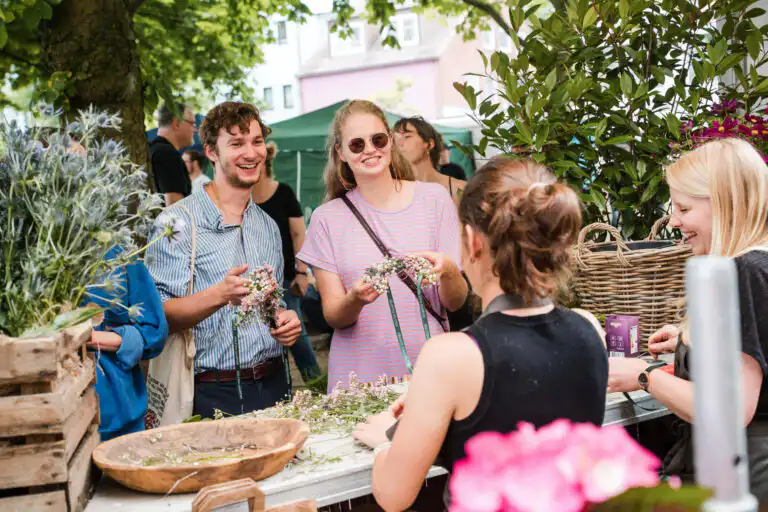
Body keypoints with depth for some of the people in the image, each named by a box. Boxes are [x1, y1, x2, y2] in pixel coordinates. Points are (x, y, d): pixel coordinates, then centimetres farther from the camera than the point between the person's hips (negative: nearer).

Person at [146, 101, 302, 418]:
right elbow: (161, 315, -16)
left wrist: (286, 320, 3)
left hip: (273, 385, 6)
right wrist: (220, 295, -32)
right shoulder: (178, 222, -8)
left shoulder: (268, 226, 15)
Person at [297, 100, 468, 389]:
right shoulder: (327, 218, 2)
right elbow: (333, 316, 0)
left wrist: (448, 271, -21)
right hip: (359, 375, 0)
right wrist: (355, 299, -22)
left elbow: (456, 302, 1)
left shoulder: (433, 198, 1)